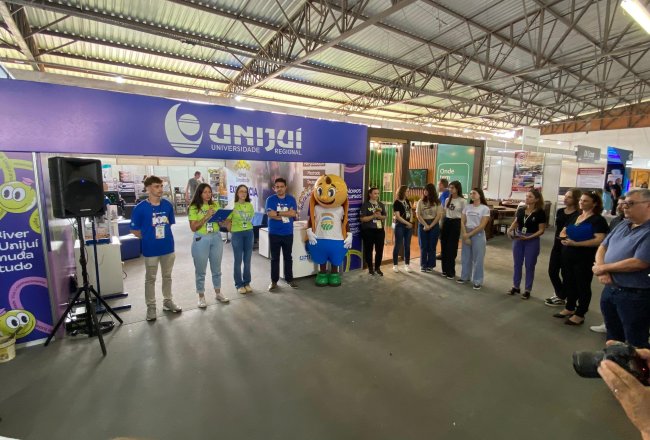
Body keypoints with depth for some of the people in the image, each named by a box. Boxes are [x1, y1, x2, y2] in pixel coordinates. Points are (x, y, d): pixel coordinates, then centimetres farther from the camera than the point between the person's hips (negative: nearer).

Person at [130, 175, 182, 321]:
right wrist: (149, 239, 0)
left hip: (168, 247, 3)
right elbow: (135, 230, -5)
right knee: (150, 279, 11)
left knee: (167, 276, 16)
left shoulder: (168, 205, -3)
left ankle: (168, 301, 33)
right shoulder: (140, 208, -13)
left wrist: (165, 236, 5)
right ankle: (151, 306, 25)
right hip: (151, 249, -3)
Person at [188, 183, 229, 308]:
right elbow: (193, 227, -12)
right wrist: (206, 216, -20)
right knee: (200, 270, 7)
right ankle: (201, 297, 22)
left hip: (216, 238, 4)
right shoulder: (194, 208, -8)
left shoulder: (215, 205, 5)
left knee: (216, 268, 15)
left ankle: (218, 293, 30)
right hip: (201, 239, -4)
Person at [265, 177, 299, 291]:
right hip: (274, 234, -1)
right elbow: (270, 214, -16)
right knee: (275, 258, 8)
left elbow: (293, 213, -11)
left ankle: (289, 279, 25)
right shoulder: (270, 199, -3)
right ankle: (274, 281, 18)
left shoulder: (291, 199, 2)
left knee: (288, 257, 12)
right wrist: (287, 213, -12)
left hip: (288, 233, 2)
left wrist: (278, 213, -13)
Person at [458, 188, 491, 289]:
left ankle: (477, 281, 12)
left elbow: (482, 225, -11)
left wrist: (470, 234, -13)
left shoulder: (485, 208, -6)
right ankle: (465, 276, 26)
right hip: (466, 233, 4)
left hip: (478, 234, -4)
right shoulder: (467, 207, 6)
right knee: (465, 257, 11)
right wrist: (465, 234, -9)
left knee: (477, 259, 3)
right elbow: (462, 222, 3)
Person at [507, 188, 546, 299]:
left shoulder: (540, 213, -11)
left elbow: (541, 230, -11)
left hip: (532, 241, -4)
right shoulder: (521, 210, 2)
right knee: (517, 264, 13)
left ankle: (528, 290, 20)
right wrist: (510, 229, -8)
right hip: (518, 239, 4)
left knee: (529, 266, 7)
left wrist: (528, 237, -23)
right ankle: (516, 287, 27)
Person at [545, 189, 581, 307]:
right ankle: (559, 295, 31)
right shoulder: (560, 211, 7)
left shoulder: (577, 215, -13)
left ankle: (562, 298, 22)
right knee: (552, 272, 12)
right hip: (557, 245, 7)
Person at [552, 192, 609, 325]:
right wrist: (563, 237, -8)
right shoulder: (574, 217, 11)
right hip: (568, 256, 7)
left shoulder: (598, 220, -11)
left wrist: (576, 243, -26)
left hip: (584, 259, -7)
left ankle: (580, 315, 16)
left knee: (582, 286, 5)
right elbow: (563, 232, 15)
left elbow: (599, 240, -22)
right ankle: (569, 308, 32)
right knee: (569, 283, 17)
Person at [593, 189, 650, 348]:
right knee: (613, 336, 24)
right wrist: (601, 272, -8)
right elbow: (603, 247, 8)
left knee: (636, 344, 8)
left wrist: (604, 267, -13)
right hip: (610, 289, 7)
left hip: (636, 295, -7)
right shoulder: (623, 225, 6)